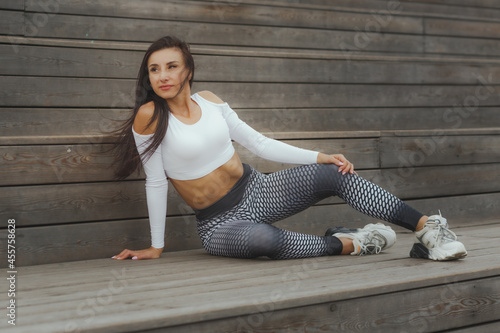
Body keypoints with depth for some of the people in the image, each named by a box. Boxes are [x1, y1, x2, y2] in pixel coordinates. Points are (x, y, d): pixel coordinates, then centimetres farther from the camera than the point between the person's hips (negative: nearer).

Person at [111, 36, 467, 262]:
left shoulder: (208, 101, 1)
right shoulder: (150, 116, -14)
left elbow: (258, 142, 6)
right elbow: (156, 182, -9)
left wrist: (319, 157, -2)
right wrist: (156, 247, -3)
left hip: (256, 190, 5)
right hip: (220, 223, -5)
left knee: (336, 173, -15)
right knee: (264, 239, -39)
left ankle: (428, 228, -12)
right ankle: (347, 244, -15)